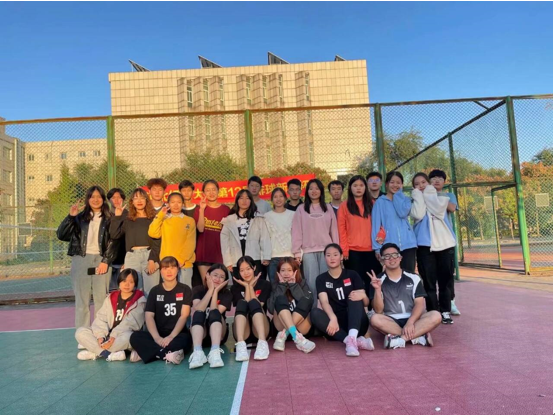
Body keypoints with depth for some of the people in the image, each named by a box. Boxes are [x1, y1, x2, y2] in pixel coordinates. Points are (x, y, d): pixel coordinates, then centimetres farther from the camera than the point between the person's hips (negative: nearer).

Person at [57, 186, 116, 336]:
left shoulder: (109, 218, 5)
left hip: (101, 260, -1)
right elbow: (61, 235, 0)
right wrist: (70, 217, -11)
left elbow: (113, 242, 0)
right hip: (81, 260, 1)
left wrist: (106, 261, -9)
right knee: (82, 299, 4)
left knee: (101, 299, 0)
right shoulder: (80, 217, 8)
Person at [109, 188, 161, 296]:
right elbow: (114, 235, 5)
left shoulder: (153, 217, 7)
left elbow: (157, 241, 0)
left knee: (151, 292, -4)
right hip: (132, 257, 2)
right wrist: (116, 217, 2)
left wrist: (152, 260, -10)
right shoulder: (127, 218, 15)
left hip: (149, 255, -2)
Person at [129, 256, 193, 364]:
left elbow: (184, 316, -6)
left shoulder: (185, 290, 3)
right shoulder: (155, 291, 9)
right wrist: (157, 337, -18)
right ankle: (168, 354, -31)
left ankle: (145, 353, -28)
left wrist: (171, 336, -21)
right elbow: (149, 316, -1)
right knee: (135, 337, -24)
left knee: (185, 339, -36)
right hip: (159, 334, 2)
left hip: (177, 334, -2)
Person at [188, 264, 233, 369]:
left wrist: (216, 291, -17)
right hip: (199, 334, 0)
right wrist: (210, 290, -18)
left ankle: (215, 352, -48)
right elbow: (196, 312, -19)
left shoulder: (226, 294, -1)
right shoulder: (198, 290, 0)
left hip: (218, 334, 0)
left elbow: (215, 314, -17)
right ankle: (197, 352, -49)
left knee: (214, 312, -29)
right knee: (199, 314, -29)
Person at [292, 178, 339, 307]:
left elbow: (334, 230, 10)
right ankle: (313, 309, 6)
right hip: (308, 251, -1)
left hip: (326, 250, 1)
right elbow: (296, 232, 3)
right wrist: (297, 252, -4)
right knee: (312, 282, -3)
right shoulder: (301, 210, 6)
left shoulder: (328, 209, 11)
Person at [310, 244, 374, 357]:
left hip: (357, 323, 0)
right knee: (314, 313, -27)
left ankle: (352, 337, -43)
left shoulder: (352, 275, 5)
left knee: (354, 297, -24)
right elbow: (324, 302, -12)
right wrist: (333, 318, -33)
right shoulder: (321, 279, 5)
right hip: (337, 323, 0)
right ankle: (354, 340, -36)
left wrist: (362, 296, -26)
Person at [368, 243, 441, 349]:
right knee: (375, 319, -32)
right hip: (391, 322, -1)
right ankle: (419, 336, -26)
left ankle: (401, 339, -29)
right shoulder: (378, 281, 1)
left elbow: (420, 304, -2)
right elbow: (378, 310, -6)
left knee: (435, 316, -24)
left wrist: (410, 322, -18)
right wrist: (378, 289, -21)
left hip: (413, 320, 2)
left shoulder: (413, 278, 6)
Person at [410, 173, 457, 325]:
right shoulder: (414, 201, 9)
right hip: (425, 244, -1)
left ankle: (445, 311, 13)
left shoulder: (439, 198, 12)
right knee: (429, 281, -1)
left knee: (445, 279, 4)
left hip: (444, 242, 1)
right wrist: (419, 196, -3)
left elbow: (438, 210, -11)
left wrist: (427, 194, 0)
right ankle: (433, 313, 6)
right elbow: (418, 215, -13)